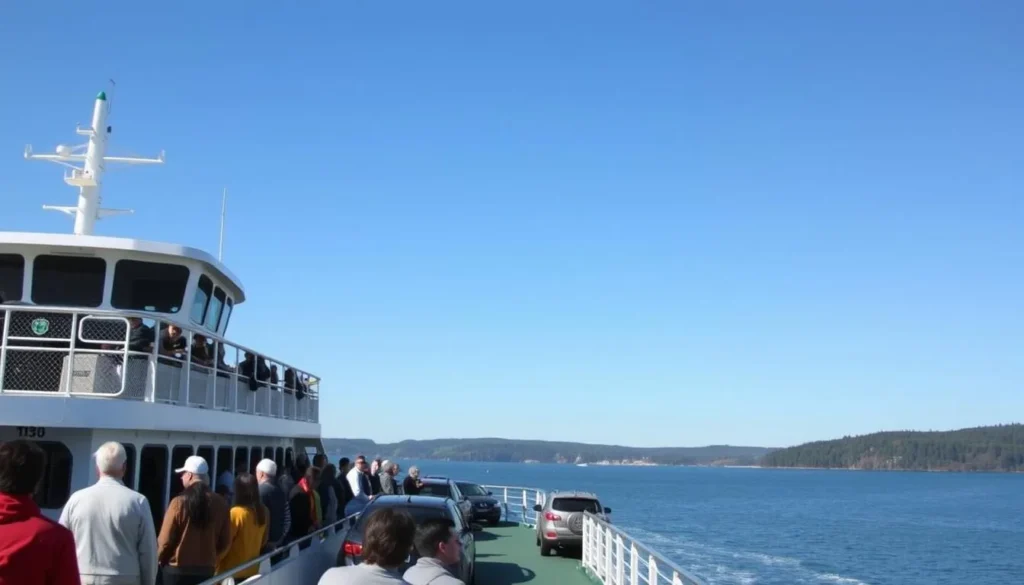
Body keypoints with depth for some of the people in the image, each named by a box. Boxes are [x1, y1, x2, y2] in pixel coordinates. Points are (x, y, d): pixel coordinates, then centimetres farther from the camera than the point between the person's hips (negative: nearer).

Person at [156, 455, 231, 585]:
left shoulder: (179, 502, -14)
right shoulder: (220, 504, -1)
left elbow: (165, 540, -9)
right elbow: (225, 541, 3)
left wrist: (160, 558, 11)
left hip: (178, 570, -3)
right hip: (206, 570, 3)